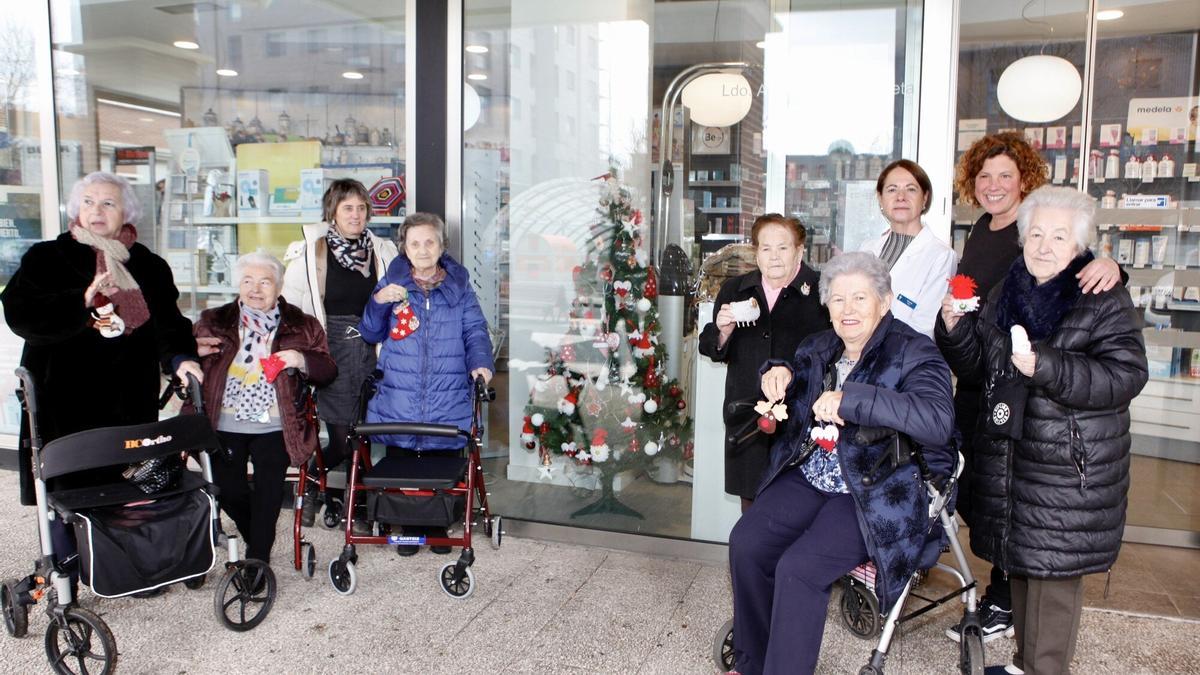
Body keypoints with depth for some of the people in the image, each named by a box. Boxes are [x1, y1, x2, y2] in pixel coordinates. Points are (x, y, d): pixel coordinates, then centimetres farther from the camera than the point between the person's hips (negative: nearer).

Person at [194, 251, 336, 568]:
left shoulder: (302, 326, 10)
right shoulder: (213, 321, 14)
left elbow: (328, 371, 6)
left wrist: (302, 360, -14)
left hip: (273, 425, -1)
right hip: (225, 423, 1)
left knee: (269, 486, -14)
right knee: (226, 488, -7)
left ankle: (258, 557, -1)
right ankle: (257, 539, 21)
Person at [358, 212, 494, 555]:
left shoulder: (459, 286, 9)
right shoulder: (391, 284, 8)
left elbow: (475, 330, 4)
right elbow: (371, 334, 8)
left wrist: (480, 362, -15)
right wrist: (378, 302, -10)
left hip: (447, 403, 0)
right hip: (398, 402, 0)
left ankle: (439, 527, 24)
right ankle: (407, 527, 24)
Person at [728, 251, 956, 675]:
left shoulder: (914, 353, -10)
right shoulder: (819, 347, 11)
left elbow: (937, 421, -28)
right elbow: (785, 404, 29)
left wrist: (851, 399, -34)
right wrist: (780, 374, 3)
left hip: (877, 494, -7)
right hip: (809, 477, 7)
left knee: (799, 569, -24)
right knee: (745, 544, -9)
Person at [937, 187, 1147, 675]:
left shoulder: (1105, 300, -7)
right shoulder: (1005, 294, 10)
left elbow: (1127, 375, -17)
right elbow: (975, 365, 15)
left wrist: (1046, 366, -28)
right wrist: (954, 327, -5)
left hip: (1071, 465, -6)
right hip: (1008, 456, 6)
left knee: (1054, 569, -2)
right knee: (1019, 560, 15)